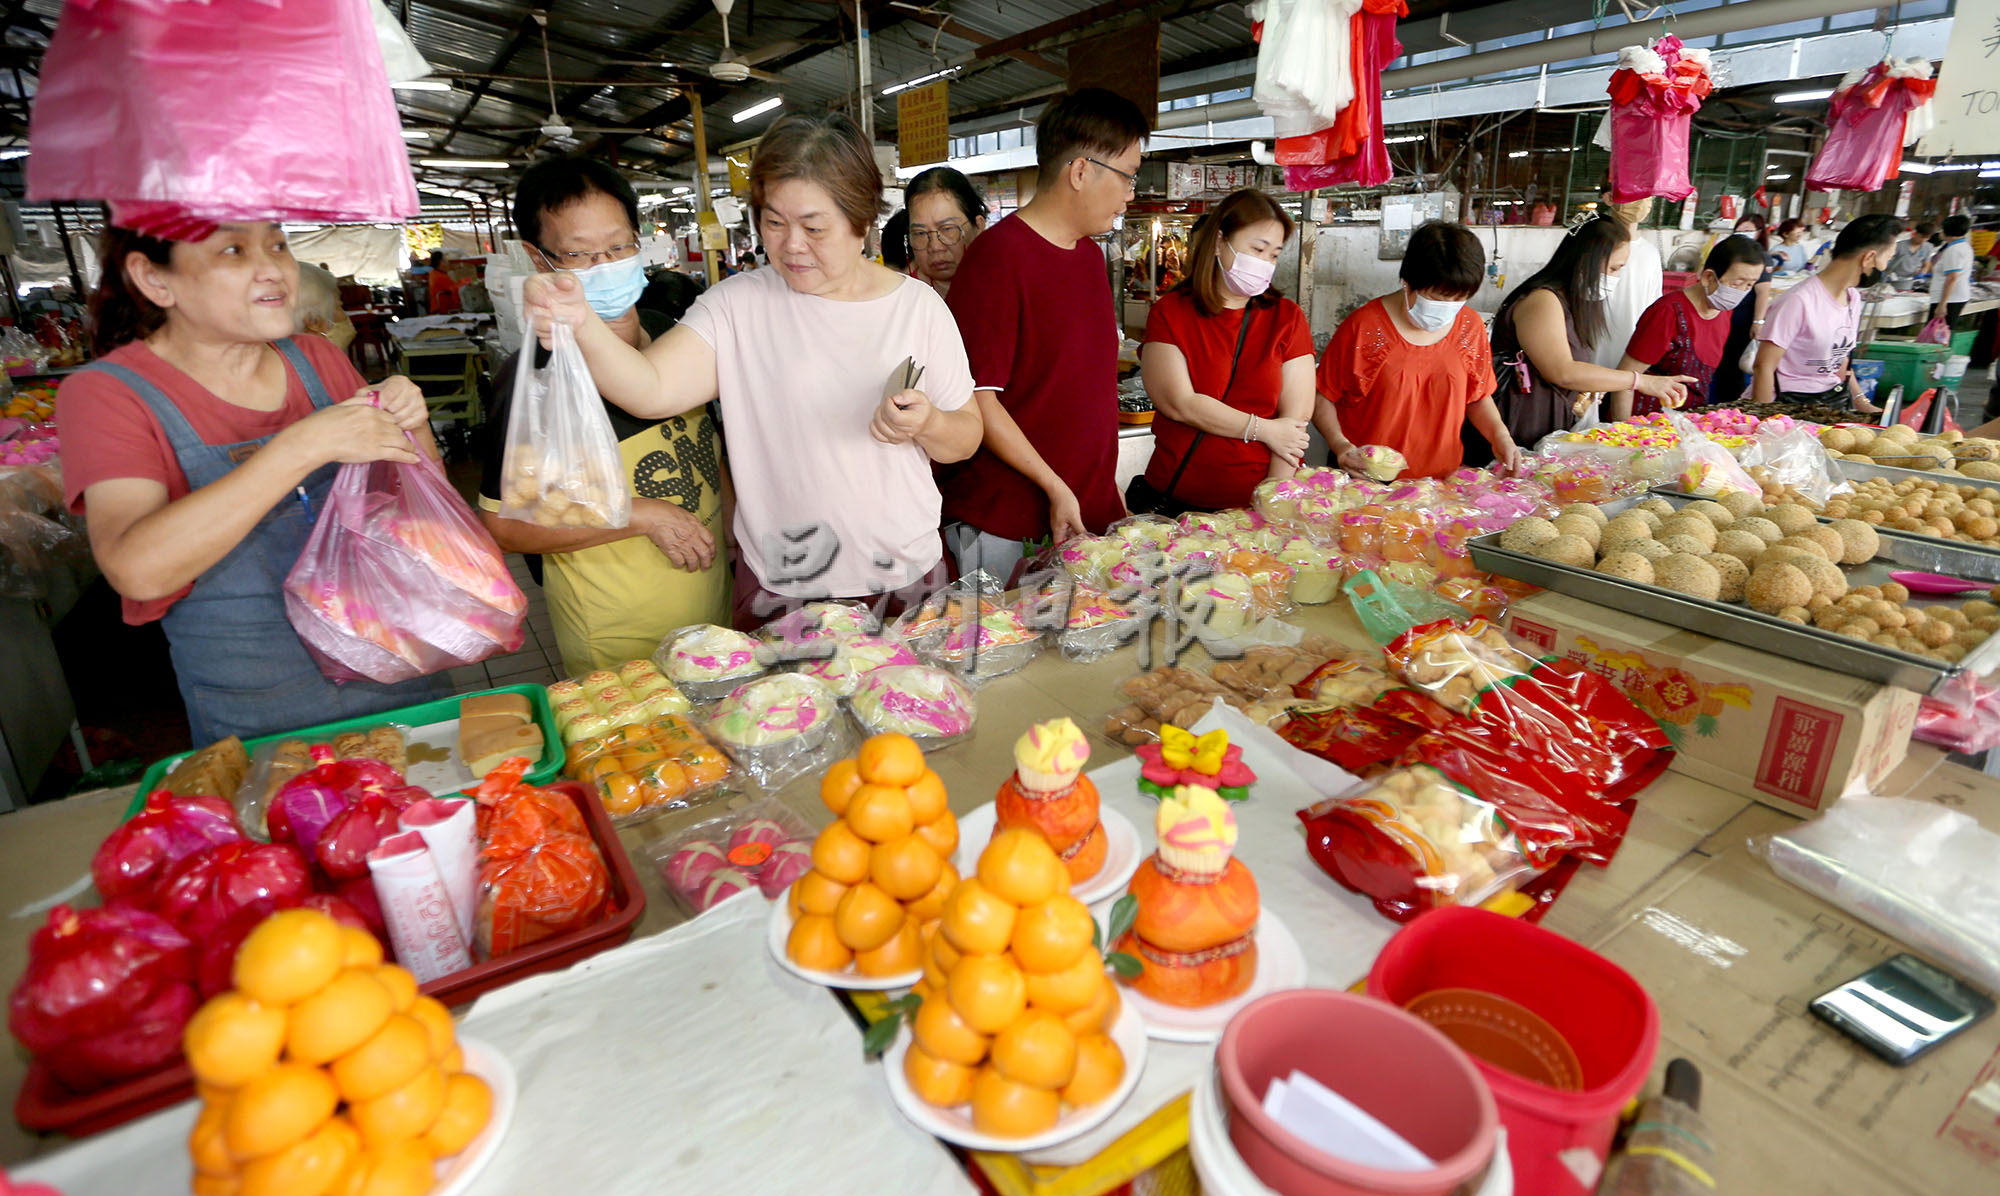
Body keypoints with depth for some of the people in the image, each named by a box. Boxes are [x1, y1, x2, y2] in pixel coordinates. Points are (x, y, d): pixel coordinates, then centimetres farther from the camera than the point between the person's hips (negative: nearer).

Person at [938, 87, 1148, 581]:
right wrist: (1055, 487, -15)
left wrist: (1105, 485, 15)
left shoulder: (1090, 254, 13)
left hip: (1089, 512, 8)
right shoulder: (996, 256, -15)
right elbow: (978, 399, -18)